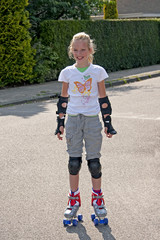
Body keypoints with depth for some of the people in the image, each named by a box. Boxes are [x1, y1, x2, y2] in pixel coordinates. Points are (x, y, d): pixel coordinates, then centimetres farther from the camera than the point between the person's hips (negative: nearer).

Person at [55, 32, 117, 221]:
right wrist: (60, 123, 6)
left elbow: (103, 99, 4)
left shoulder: (98, 71, -1)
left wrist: (107, 122, 1)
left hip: (92, 120, -1)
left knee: (94, 162, 2)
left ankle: (97, 198, 20)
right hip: (73, 119, 1)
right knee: (74, 161, 5)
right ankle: (74, 199, 20)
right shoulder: (67, 72, 2)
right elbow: (63, 99, 7)